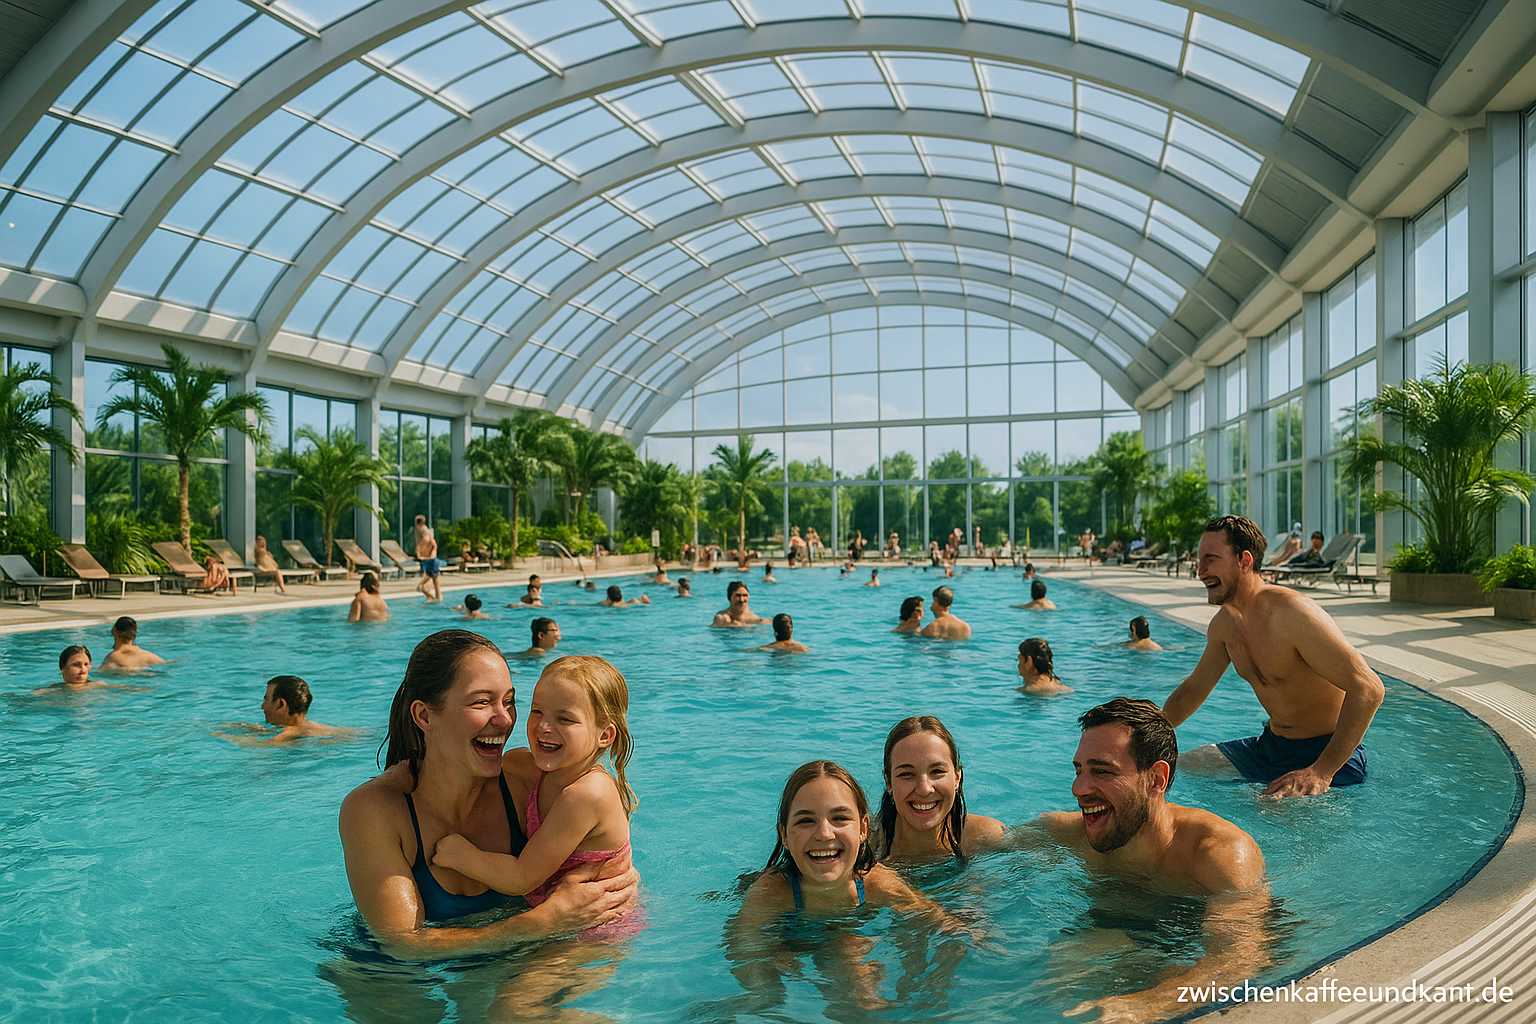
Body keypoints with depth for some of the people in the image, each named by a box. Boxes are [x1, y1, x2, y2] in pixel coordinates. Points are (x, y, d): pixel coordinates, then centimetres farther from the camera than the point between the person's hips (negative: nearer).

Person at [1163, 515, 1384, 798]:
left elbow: (1369, 689, -29)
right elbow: (1193, 689, 17)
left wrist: (1322, 772, -32)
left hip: (1326, 751, -8)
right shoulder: (1224, 623, 2)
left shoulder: (1293, 614, -25)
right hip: (1271, 745, 8)